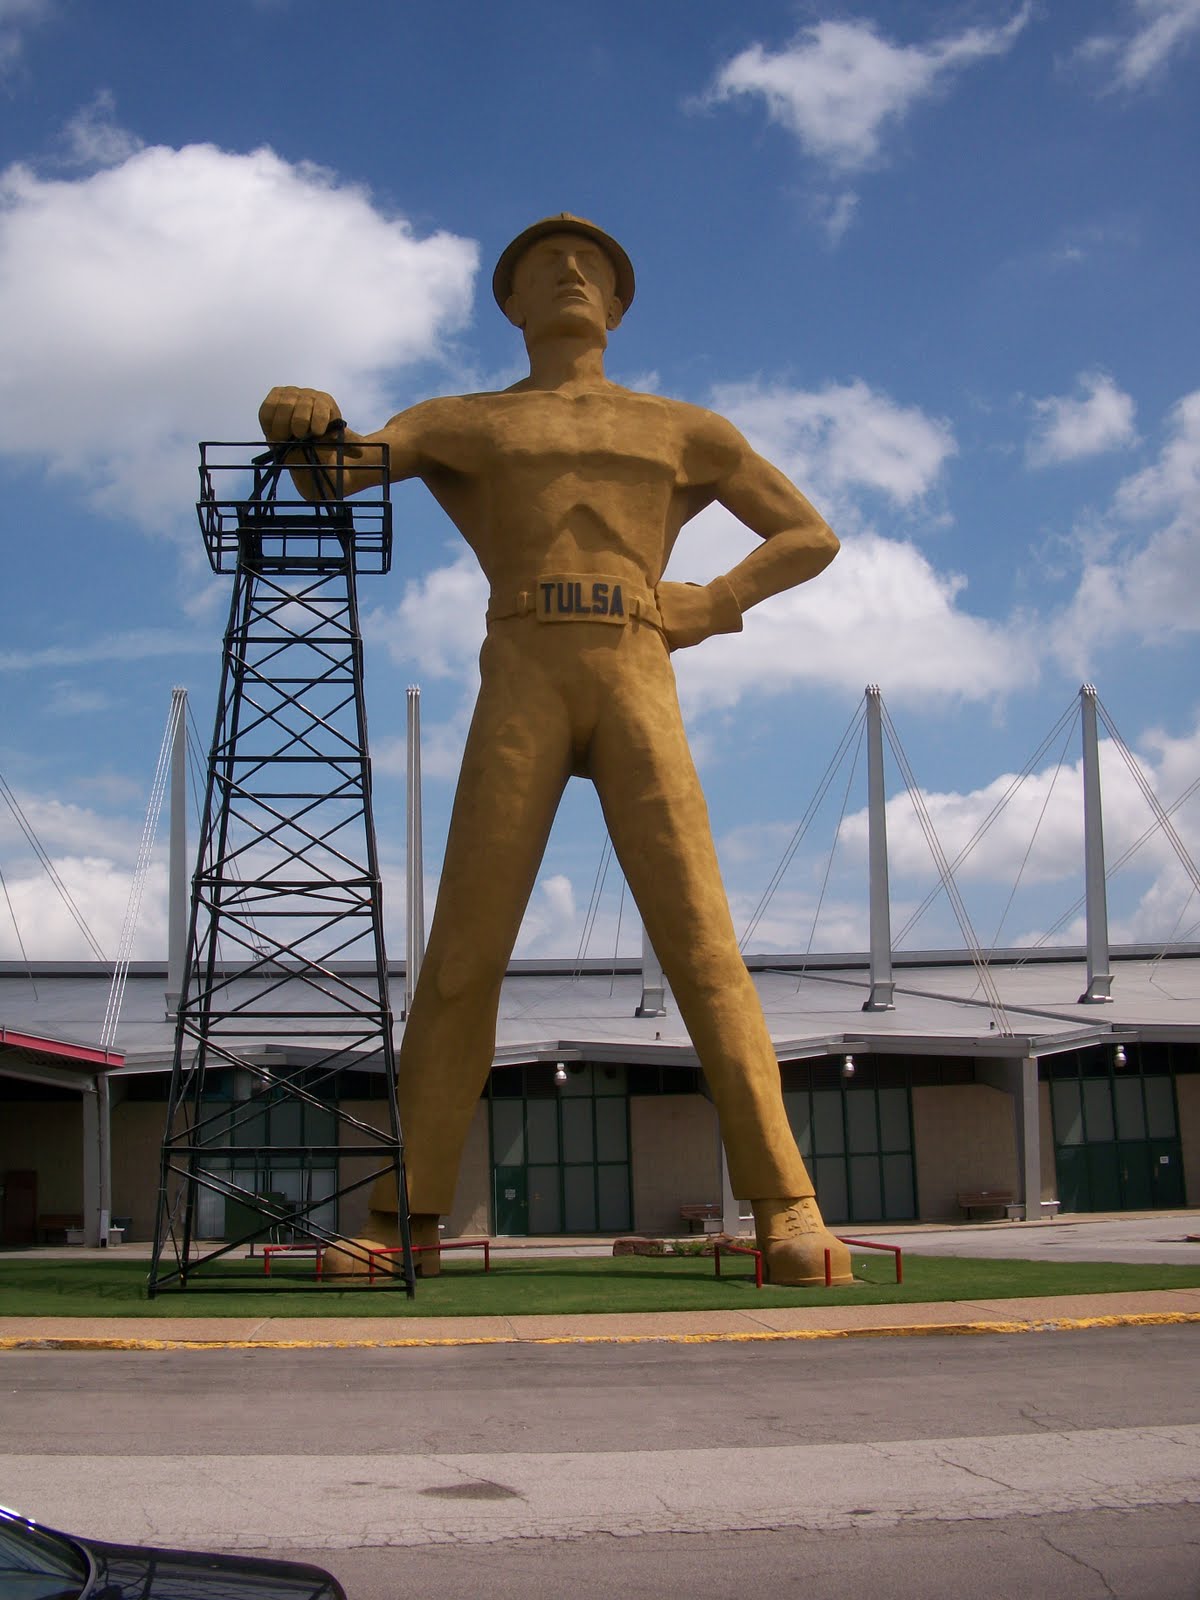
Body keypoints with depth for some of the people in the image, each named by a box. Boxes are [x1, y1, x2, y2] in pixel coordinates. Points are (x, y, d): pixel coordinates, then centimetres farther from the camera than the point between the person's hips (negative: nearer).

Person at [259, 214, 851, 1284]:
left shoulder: (685, 430, 25)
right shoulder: (462, 424, 24)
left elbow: (811, 536, 25)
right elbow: (327, 475, 12)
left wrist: (713, 604, 7)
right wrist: (307, 417, -14)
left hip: (635, 678, 0)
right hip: (520, 679, 0)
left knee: (698, 934, -13)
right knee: (466, 943, -8)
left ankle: (788, 1210, -17)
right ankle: (405, 1214, -2)